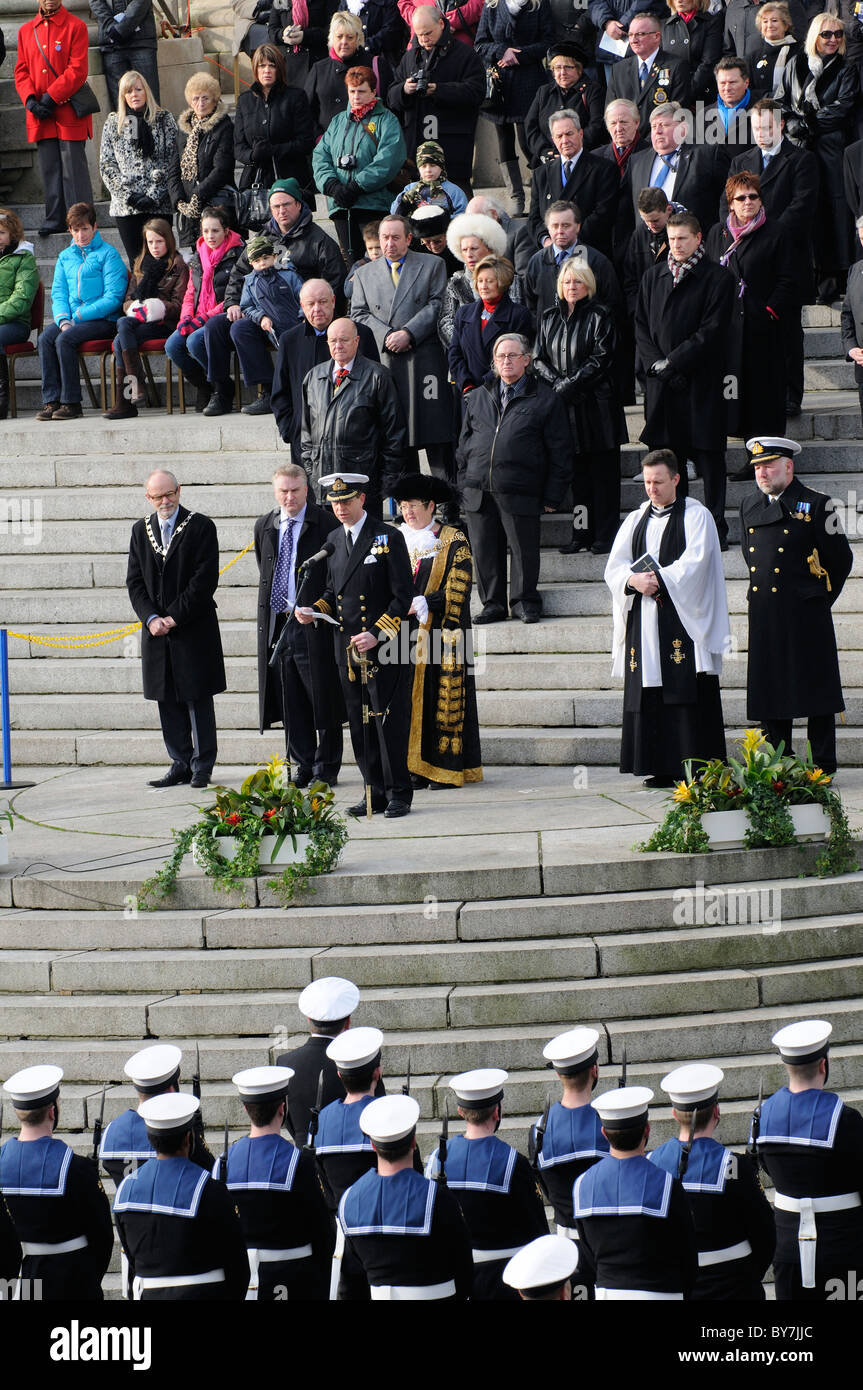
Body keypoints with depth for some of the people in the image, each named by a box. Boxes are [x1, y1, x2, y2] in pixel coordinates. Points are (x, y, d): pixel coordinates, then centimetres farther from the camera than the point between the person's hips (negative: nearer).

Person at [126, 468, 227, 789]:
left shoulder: (200, 527, -4)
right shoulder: (141, 531, 11)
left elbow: (205, 578, -10)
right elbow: (135, 581, 9)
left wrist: (175, 617, -14)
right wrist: (151, 618, -7)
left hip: (193, 629, -4)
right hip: (156, 630, 5)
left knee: (198, 701, -2)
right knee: (168, 702, 7)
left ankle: (202, 766, 4)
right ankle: (180, 765, 13)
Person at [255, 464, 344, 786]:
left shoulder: (326, 524, -6)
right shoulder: (264, 526, 12)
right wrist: (268, 615, 16)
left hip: (314, 625, -5)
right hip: (277, 623, 5)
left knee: (322, 698, 1)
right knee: (290, 703, 8)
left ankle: (326, 768, 10)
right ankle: (303, 767, 16)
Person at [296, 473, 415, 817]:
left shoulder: (388, 538, -4)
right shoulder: (334, 541, 14)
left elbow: (403, 596, -8)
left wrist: (376, 634, -17)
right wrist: (313, 611, 3)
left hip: (383, 649, -6)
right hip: (347, 651, 6)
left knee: (389, 723, -4)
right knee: (360, 726, 7)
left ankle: (398, 794, 3)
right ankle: (375, 793, 14)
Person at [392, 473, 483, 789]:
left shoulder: (453, 541, -2)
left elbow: (457, 590, -9)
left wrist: (419, 605, -17)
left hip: (439, 631, -5)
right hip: (406, 631, 5)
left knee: (443, 696, -4)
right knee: (412, 699, 1)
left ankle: (446, 767, 0)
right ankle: (416, 767, 4)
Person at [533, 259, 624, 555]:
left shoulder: (599, 316, -2)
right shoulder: (549, 318, 14)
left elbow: (601, 359, -8)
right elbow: (539, 359, 12)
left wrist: (572, 384, -14)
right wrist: (556, 382, -6)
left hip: (595, 405, -4)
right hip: (562, 405, 4)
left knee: (602, 471, -2)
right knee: (576, 472, 5)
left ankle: (605, 536, 2)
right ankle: (582, 533, 10)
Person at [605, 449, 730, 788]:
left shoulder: (696, 516, 3)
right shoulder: (635, 520, 18)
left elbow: (693, 564, -10)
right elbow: (614, 566, 9)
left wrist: (657, 580, -14)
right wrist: (634, 580, -11)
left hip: (682, 617, -5)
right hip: (644, 622, 5)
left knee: (686, 693, -10)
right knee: (650, 694, 0)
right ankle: (661, 769, 3)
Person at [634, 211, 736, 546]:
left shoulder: (717, 277, -3)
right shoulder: (653, 277, 13)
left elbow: (712, 331, -10)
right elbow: (641, 326, 11)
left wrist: (673, 362, -12)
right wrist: (655, 362, -5)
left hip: (702, 383, -4)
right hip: (661, 382, 4)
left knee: (709, 457, -1)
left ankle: (716, 528, 4)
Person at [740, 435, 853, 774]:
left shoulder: (816, 505, -4)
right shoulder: (748, 507, 12)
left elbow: (840, 559, 1)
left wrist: (819, 598, 6)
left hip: (806, 614, -5)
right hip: (764, 616, 5)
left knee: (816, 693, -1)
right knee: (770, 693, 6)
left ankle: (822, 768, 4)